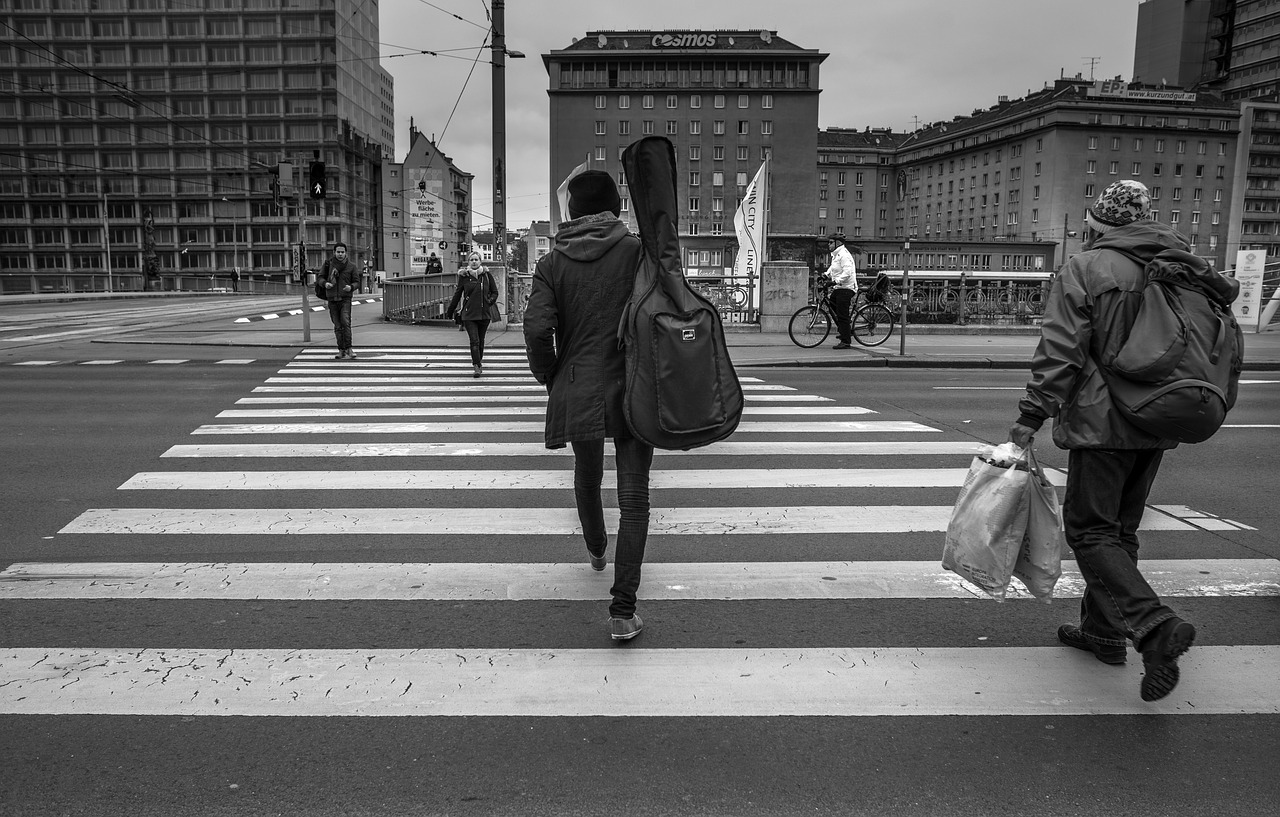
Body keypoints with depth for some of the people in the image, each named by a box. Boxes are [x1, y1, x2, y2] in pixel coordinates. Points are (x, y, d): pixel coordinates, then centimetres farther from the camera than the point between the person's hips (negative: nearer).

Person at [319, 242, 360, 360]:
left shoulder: (351, 265, 1)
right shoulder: (328, 264, 4)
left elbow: (357, 281, 5)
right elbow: (321, 277, 12)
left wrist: (351, 287, -16)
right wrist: (325, 283, -10)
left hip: (345, 298, -2)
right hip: (332, 299, 2)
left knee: (346, 322, -18)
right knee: (337, 326, 5)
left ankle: (348, 348, -16)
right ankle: (341, 350, 11)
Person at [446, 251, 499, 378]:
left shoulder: (486, 275, 3)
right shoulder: (463, 276, 2)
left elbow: (494, 292, 12)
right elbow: (457, 295, 8)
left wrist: (490, 301, -5)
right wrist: (450, 312, 12)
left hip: (484, 314, 2)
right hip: (469, 314, -2)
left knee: (481, 341, 10)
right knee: (474, 341, -11)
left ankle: (478, 363, 27)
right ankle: (477, 367, -13)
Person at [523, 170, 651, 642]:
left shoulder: (552, 263, 1)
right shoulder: (637, 252, -3)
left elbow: (537, 328, -10)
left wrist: (548, 376, 6)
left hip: (576, 391, 3)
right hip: (633, 390, -2)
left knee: (587, 476, 27)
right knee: (633, 494, 1)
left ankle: (596, 549, 52)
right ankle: (623, 608, -5)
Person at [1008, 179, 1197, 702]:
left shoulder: (1085, 270, -9)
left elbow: (1059, 353, -17)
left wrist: (1031, 418, -15)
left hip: (1102, 424, -7)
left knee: (1090, 530, -1)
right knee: (1121, 530, 17)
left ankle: (1155, 626, -16)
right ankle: (1103, 630, 26)